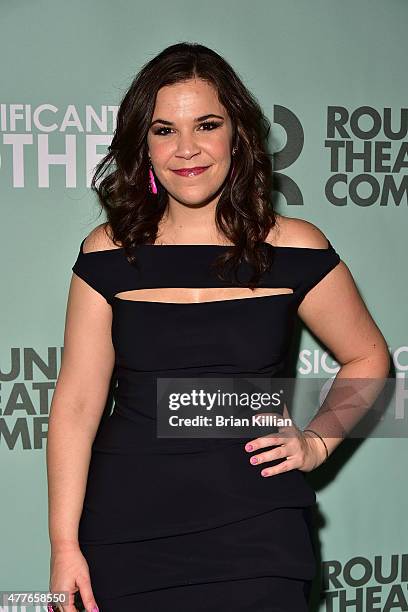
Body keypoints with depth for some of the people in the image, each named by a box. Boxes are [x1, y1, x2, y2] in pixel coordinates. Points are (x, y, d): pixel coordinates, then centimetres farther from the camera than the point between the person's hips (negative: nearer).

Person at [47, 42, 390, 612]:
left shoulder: (295, 249, -4)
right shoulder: (109, 253, -2)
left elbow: (368, 357, 10)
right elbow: (77, 401, -4)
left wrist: (316, 443, -2)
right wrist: (64, 545, -6)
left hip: (255, 528, 0)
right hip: (125, 531, 1)